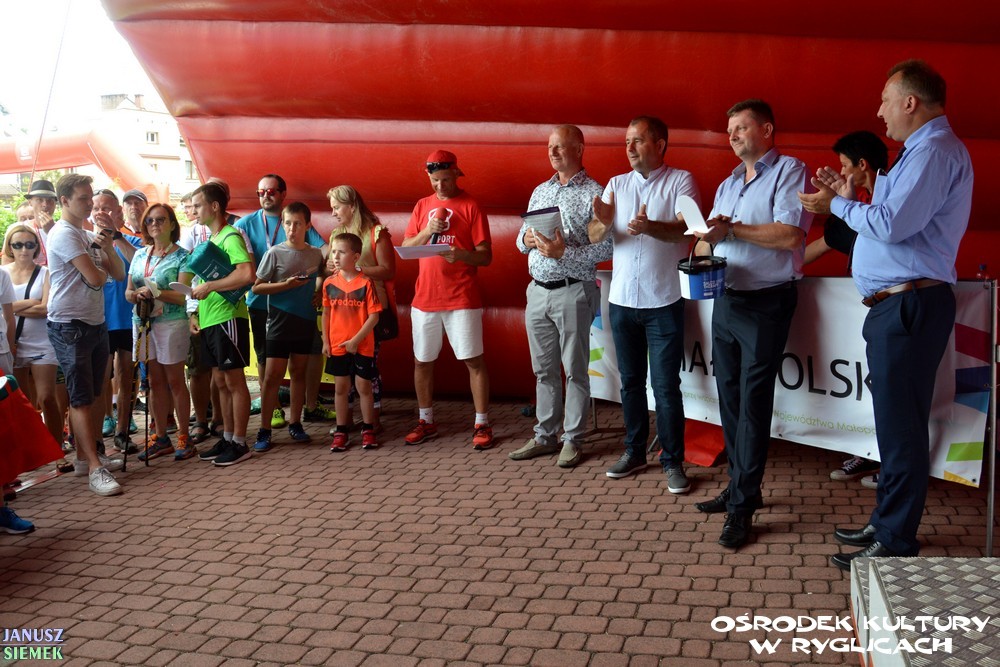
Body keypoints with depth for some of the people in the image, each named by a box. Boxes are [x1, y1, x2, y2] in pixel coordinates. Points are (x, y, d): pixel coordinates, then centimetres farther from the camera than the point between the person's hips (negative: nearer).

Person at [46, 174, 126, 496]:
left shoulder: (88, 236, 15)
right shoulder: (64, 234, -12)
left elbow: (119, 274, 10)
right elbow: (94, 278, -20)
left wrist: (107, 246, -6)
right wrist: (102, 271, 3)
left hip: (96, 324, 9)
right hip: (70, 326, -8)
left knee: (92, 395, 13)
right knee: (81, 397, -7)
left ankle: (85, 456, 22)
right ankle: (94, 468, -8)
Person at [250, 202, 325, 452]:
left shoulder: (316, 254, 4)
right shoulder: (275, 253, -6)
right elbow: (257, 287, -7)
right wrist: (286, 285, -18)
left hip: (306, 322, 4)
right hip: (280, 322, -3)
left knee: (298, 372, 11)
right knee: (273, 375, -3)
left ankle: (295, 424, 21)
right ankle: (264, 430, 3)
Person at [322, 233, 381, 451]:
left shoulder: (366, 283, -12)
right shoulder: (329, 283, 1)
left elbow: (374, 316, -12)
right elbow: (326, 313, 10)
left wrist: (356, 340, -15)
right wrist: (325, 341, 5)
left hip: (362, 346, -3)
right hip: (337, 346, 4)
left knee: (364, 387, 6)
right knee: (340, 388, 10)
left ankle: (368, 430, 19)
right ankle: (341, 432, 19)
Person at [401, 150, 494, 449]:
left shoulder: (471, 206, -1)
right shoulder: (422, 206, 11)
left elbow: (486, 256, -6)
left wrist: (461, 255, -25)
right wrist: (426, 232, -9)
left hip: (462, 298, -4)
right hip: (425, 298, 4)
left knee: (474, 360, -3)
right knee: (422, 361, 9)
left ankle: (482, 424, 5)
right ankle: (426, 422, 23)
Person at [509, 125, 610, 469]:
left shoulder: (594, 193, -5)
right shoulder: (540, 191, 15)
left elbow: (605, 248, -13)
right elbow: (521, 239, 18)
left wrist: (564, 252, -22)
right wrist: (526, 239, -5)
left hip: (573, 292, -6)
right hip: (538, 290, 6)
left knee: (575, 370, 2)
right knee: (544, 369, 12)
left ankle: (573, 440, 11)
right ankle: (545, 435, 22)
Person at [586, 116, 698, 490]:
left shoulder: (680, 181, -2)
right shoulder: (616, 185, 10)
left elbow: (686, 228, -16)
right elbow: (594, 237, 1)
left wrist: (651, 227, -36)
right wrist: (603, 222, -23)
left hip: (664, 302, -4)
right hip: (622, 300, 4)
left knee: (666, 386, -2)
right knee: (630, 382, 13)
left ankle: (672, 462, 8)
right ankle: (634, 453, 25)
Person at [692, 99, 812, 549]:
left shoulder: (789, 172, -5)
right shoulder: (728, 184, 19)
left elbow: (791, 235, -18)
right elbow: (708, 238, 17)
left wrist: (731, 229, -14)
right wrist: (705, 244, -7)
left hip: (766, 304, -8)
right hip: (725, 301, 8)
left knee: (753, 402, -6)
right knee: (729, 397, 11)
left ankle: (742, 506, -2)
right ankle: (741, 487, 23)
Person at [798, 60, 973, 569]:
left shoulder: (934, 151, -14)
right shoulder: (923, 150, 20)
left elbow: (892, 225, -23)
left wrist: (837, 206, -8)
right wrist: (850, 201, 15)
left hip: (909, 306, -11)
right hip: (897, 304, 11)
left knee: (901, 428, -4)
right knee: (895, 423, 16)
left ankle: (895, 545, 4)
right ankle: (887, 523, 28)